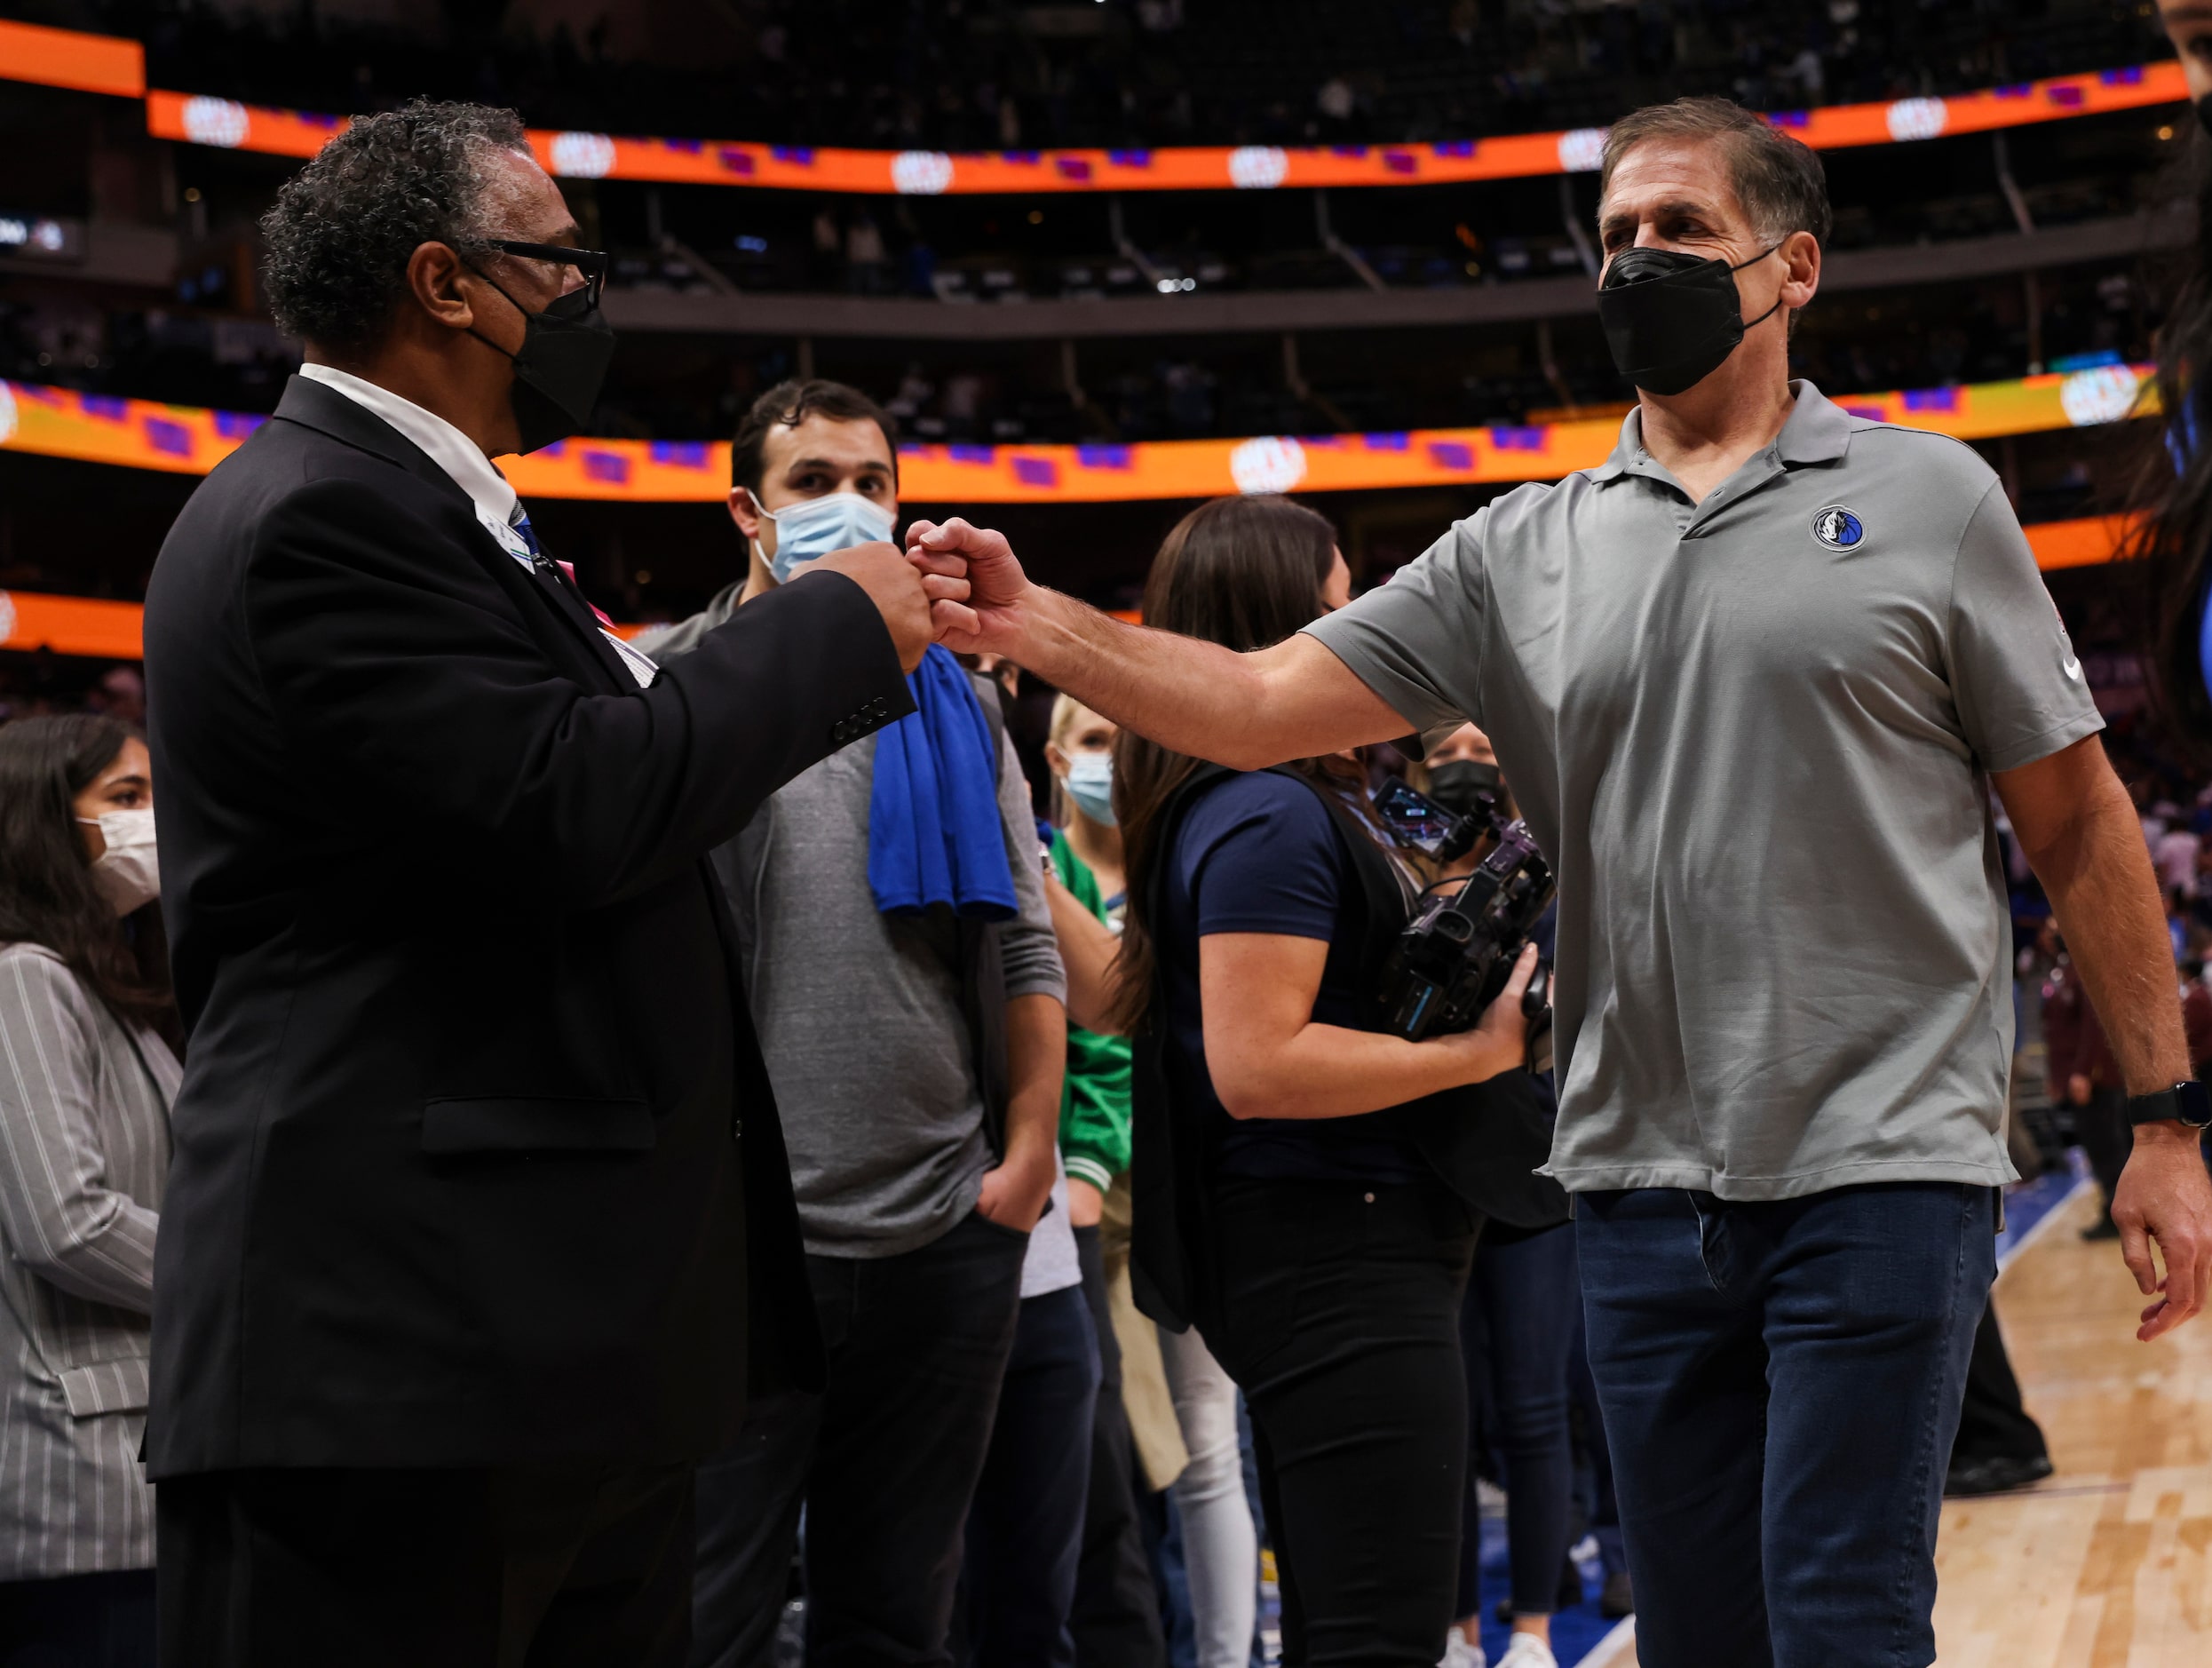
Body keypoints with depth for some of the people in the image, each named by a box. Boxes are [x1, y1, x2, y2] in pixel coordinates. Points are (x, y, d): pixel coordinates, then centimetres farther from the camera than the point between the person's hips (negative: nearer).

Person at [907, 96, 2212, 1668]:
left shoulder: (1927, 499, 3)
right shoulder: (1526, 552, 11)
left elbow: (2079, 820, 4)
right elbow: (1262, 706, 5)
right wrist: (1035, 623, -11)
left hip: (1884, 1173, -4)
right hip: (1646, 1186, 4)